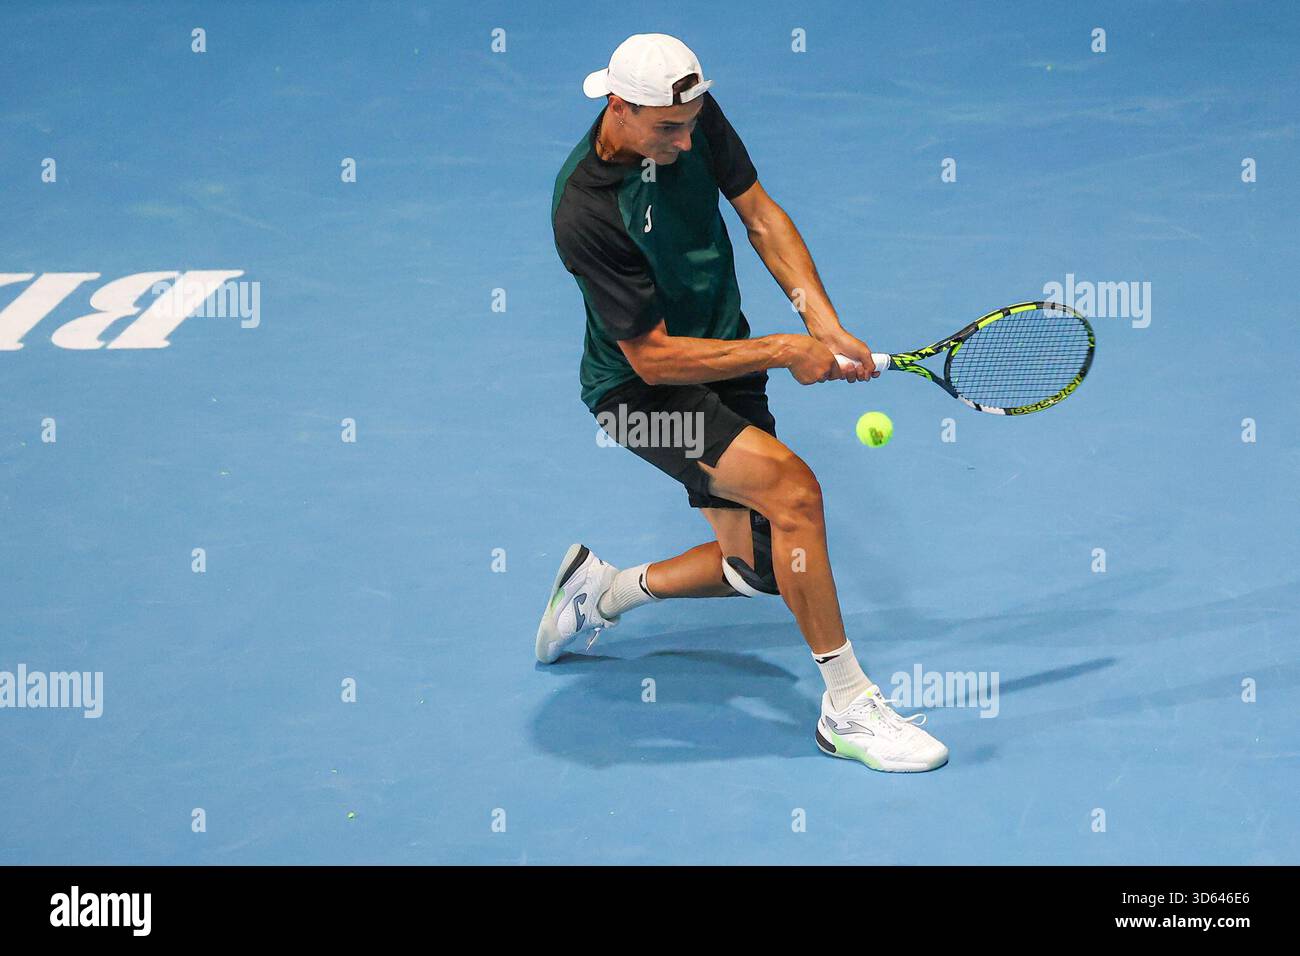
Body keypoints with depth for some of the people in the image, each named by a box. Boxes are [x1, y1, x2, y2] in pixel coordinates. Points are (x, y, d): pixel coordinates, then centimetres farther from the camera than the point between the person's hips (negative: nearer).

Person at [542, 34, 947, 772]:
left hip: (726, 365, 7)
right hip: (639, 389, -7)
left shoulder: (692, 115, -10)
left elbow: (760, 213, 0)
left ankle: (604, 590, 31)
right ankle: (847, 705, -16)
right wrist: (784, 352, -23)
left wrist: (823, 321, -12)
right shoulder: (585, 212, -29)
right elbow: (653, 358, -25)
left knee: (758, 565, 7)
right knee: (793, 487, -27)